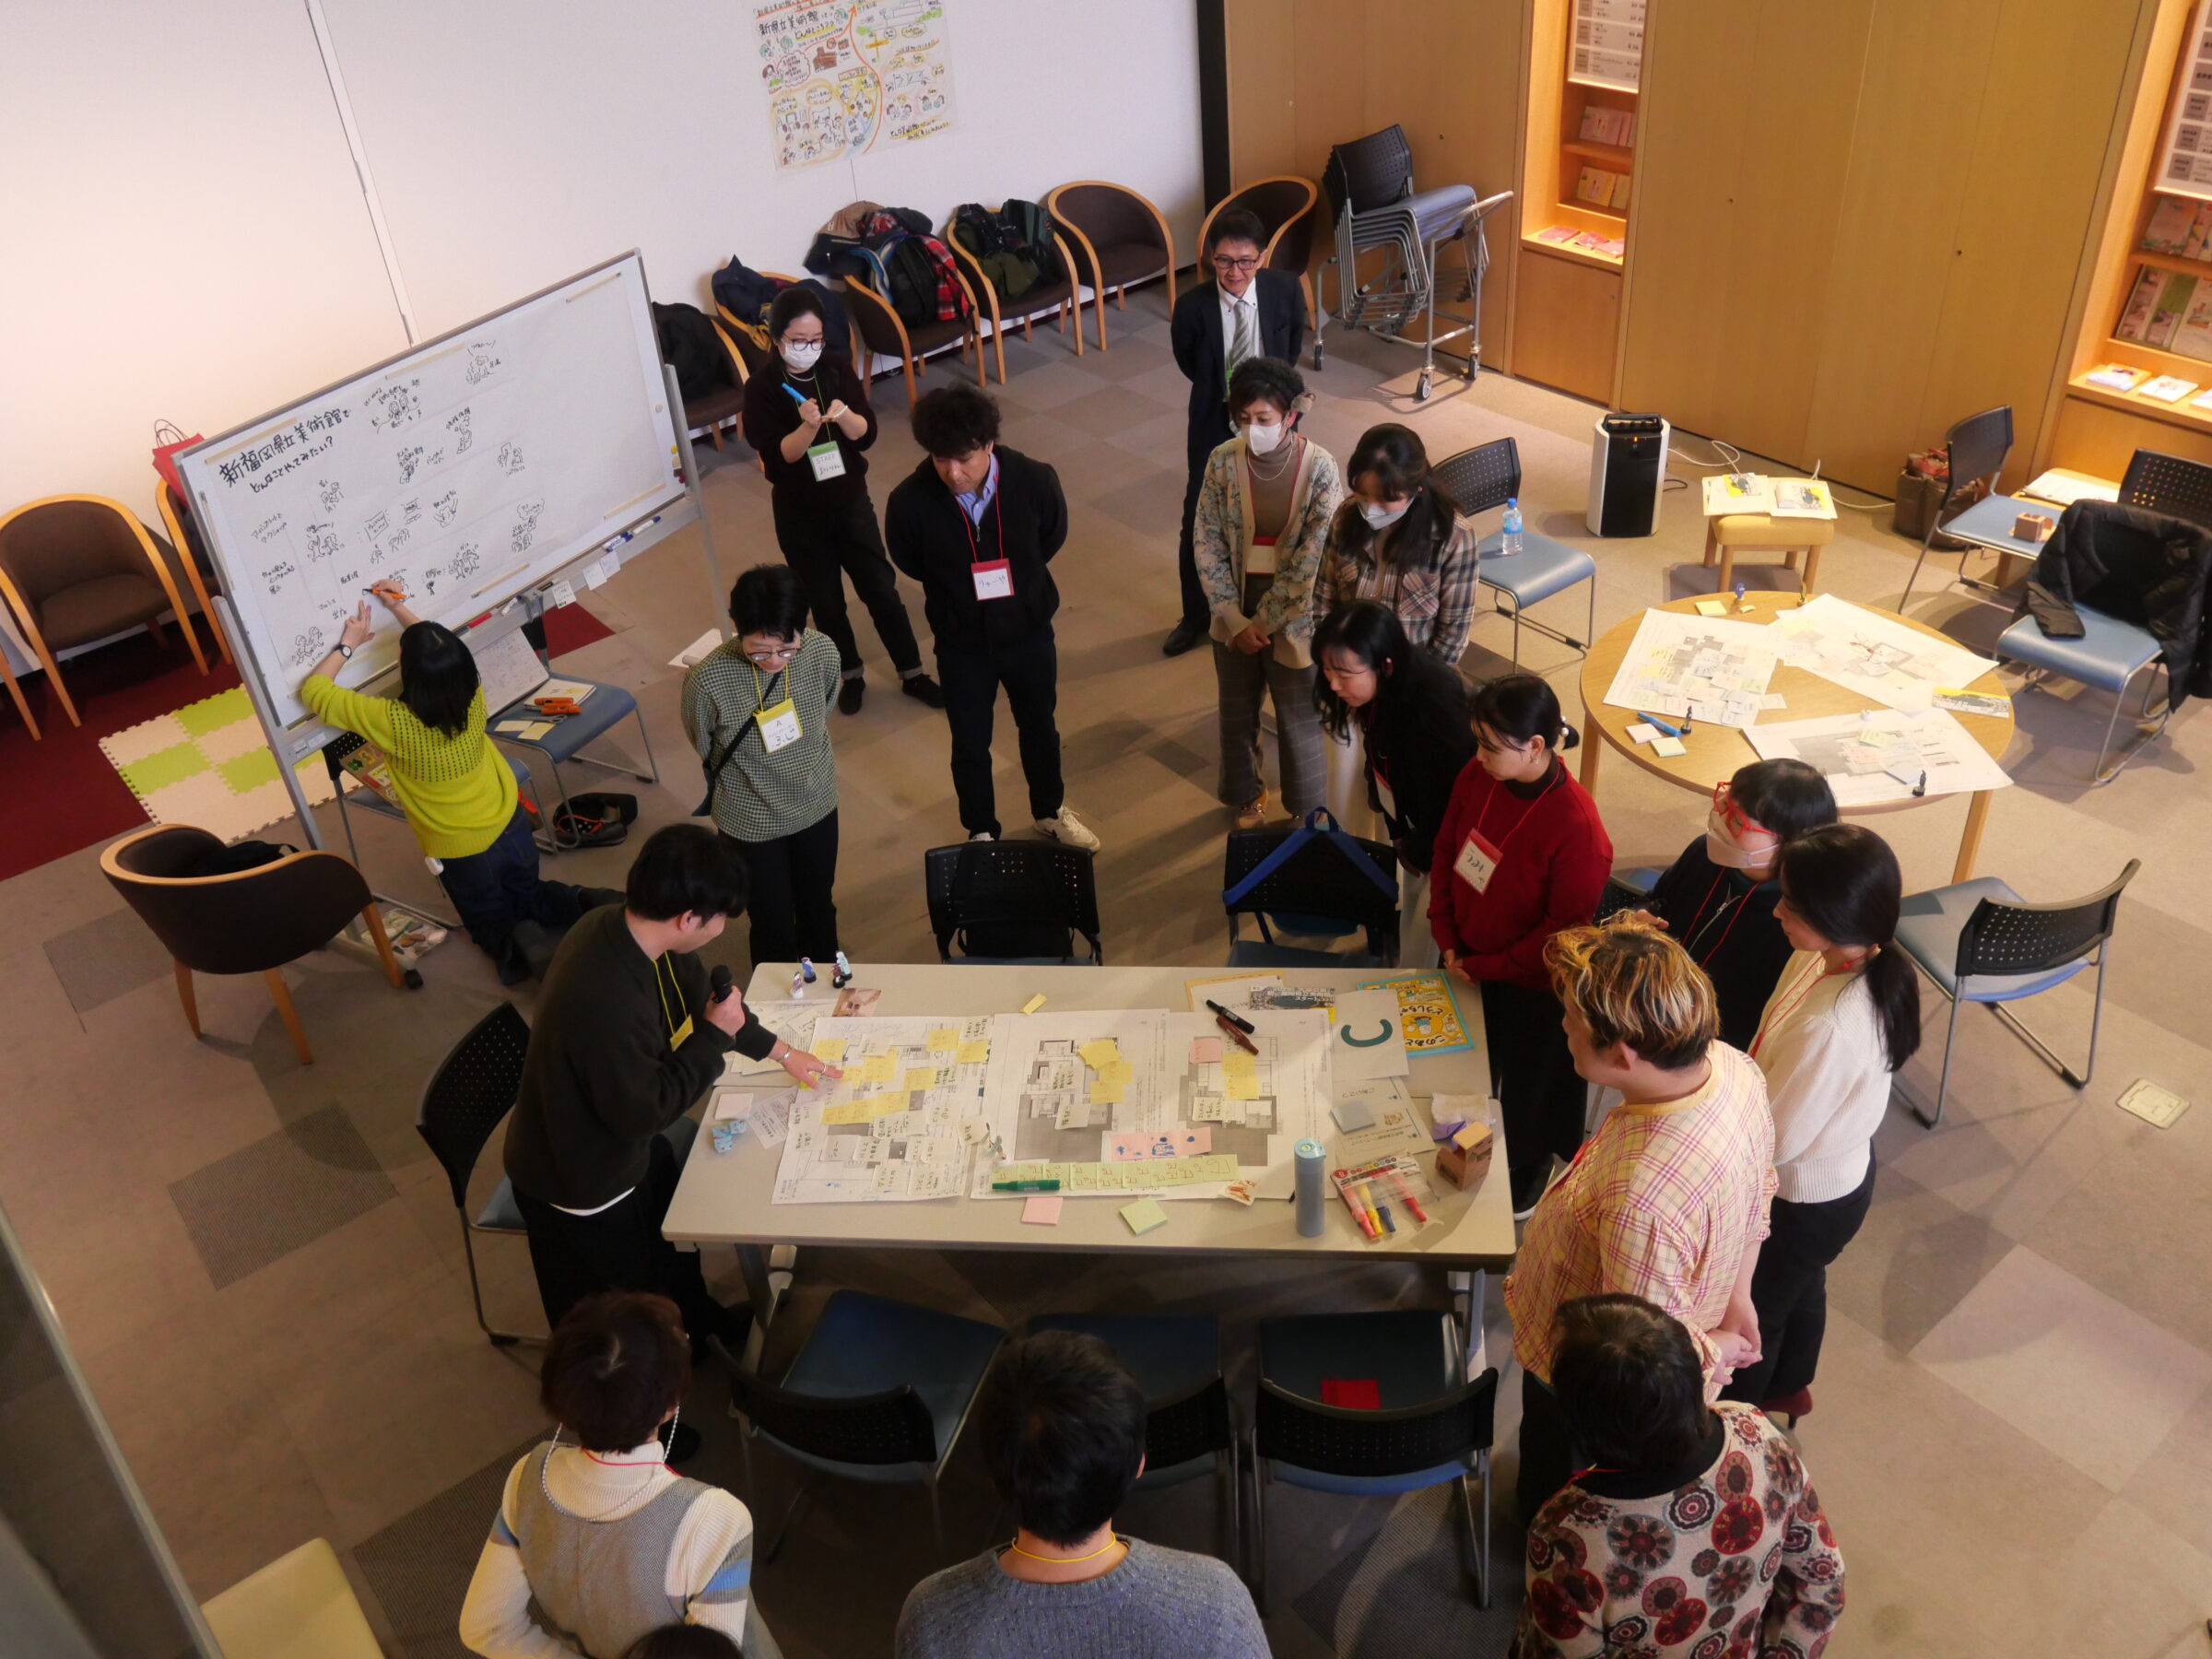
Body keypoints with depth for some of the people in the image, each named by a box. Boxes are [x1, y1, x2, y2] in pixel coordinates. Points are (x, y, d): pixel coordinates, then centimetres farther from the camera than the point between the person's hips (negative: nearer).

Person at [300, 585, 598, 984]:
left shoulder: (392, 721, -28)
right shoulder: (472, 694, -16)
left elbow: (312, 692, -13)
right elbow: (441, 654, 10)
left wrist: (347, 645, -2)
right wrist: (400, 609, 11)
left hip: (460, 851, -4)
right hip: (511, 825, 4)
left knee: (492, 925, 19)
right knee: (529, 898, 27)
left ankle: (517, 948, -14)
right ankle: (584, 904, -2)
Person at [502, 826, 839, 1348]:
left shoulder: (629, 927, -16)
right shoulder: (607, 1001, -44)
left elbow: (699, 1002, 4)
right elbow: (641, 1110, -30)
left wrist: (780, 1051, 8)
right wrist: (715, 1038, -23)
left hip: (630, 1148, 9)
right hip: (579, 1183, -9)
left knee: (672, 1239, 34)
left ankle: (699, 1322, 60)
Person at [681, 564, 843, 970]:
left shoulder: (823, 654, -22)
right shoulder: (707, 679, -31)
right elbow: (704, 749, -9)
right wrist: (754, 781, 4)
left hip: (817, 807, 3)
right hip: (751, 822, -3)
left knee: (819, 907, 25)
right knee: (774, 928, 13)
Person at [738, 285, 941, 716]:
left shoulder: (838, 369, -5)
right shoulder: (761, 389, -13)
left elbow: (866, 435, -7)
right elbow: (777, 457, -19)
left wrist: (844, 414, -29)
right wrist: (808, 426, -36)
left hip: (851, 499, 2)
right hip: (799, 513, -2)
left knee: (881, 589, 6)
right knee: (826, 600, 12)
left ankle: (912, 675, 20)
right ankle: (850, 676, 32)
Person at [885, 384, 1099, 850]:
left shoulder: (1034, 481, -26)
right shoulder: (909, 502, -28)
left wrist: (1016, 581, 5)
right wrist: (955, 593, 2)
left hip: (1029, 633, 1)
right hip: (961, 644, -1)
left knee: (1040, 728, 24)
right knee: (970, 745, 18)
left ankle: (1051, 812, 51)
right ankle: (981, 833, 44)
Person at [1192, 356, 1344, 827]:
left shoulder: (1320, 469, -19)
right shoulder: (1224, 461, -12)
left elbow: (1311, 562, -18)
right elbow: (1207, 546, -6)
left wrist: (1264, 621, -14)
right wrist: (1235, 620, -11)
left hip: (1293, 619, -3)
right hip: (1235, 616, 3)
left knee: (1298, 722, 14)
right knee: (1237, 714, 22)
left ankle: (1306, 814, 37)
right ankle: (1247, 796, 48)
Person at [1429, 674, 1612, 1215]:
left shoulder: (1578, 831, -34)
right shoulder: (1478, 776, -16)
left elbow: (1564, 931, -24)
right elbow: (1446, 851, 1)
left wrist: (1483, 968, -15)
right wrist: (1447, 940, -4)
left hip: (1529, 985, -5)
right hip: (1465, 959, 5)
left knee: (1527, 1081, 21)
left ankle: (1527, 1172, 51)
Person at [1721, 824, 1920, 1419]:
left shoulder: (1830, 1027, -43)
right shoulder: (1870, 963, -17)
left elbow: (1772, 1139, -28)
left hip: (1803, 1201, -8)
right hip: (1840, 1170, 8)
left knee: (1755, 1310, 21)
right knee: (1800, 1285, 34)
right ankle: (1788, 1386, 62)